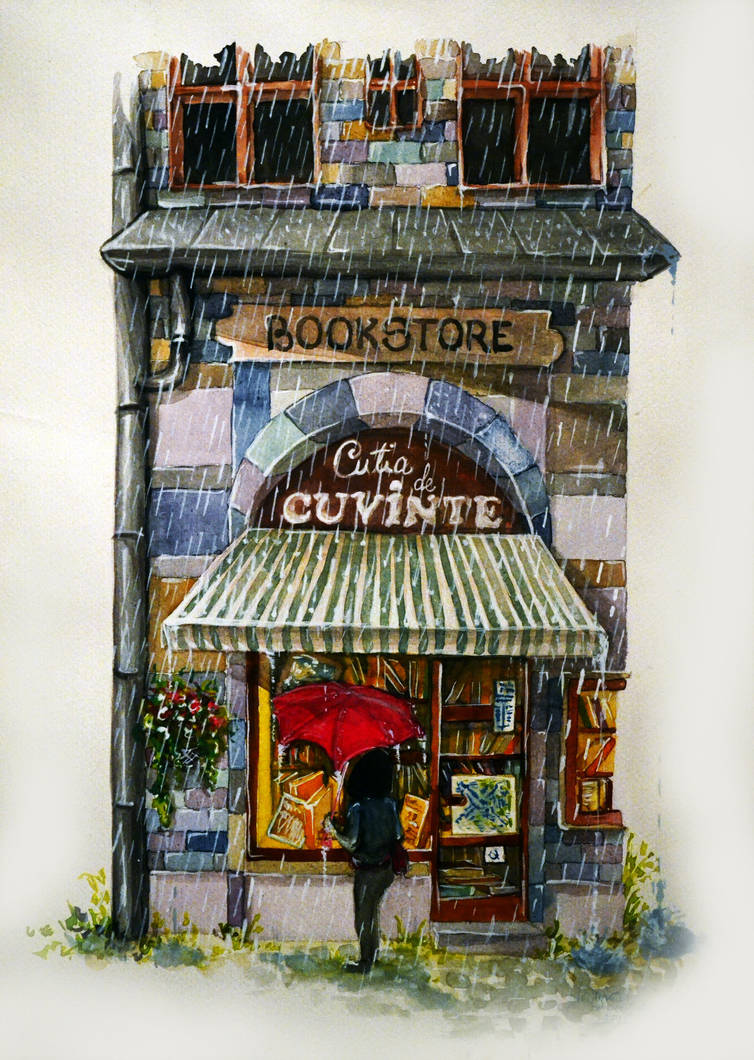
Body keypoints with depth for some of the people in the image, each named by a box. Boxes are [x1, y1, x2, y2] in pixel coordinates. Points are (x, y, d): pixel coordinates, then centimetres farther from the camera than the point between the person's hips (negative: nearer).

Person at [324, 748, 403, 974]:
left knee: (363, 917, 13)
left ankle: (365, 962, 28)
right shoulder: (389, 802, -7)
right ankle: (373, 953, 40)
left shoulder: (357, 806, -24)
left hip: (367, 871, -6)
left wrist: (333, 830, -7)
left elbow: (351, 844, -22)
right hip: (386, 867, 6)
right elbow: (398, 835, 1)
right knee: (372, 911, 25)